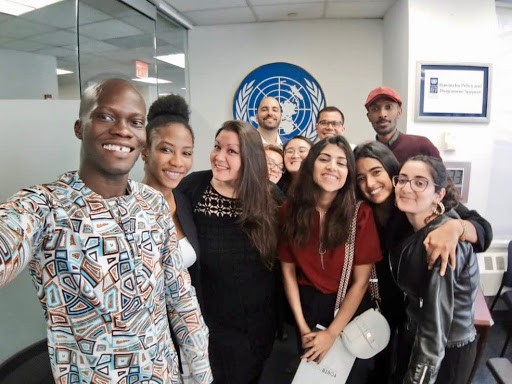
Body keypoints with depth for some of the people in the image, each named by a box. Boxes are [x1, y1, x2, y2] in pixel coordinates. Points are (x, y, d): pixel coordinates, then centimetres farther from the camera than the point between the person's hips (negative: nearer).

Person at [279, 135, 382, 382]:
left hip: (349, 309, -1)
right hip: (307, 304, 2)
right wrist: (302, 326, -7)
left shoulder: (360, 214, -18)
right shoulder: (291, 209, -12)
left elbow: (361, 282, -15)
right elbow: (288, 270, -5)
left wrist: (331, 334, -15)